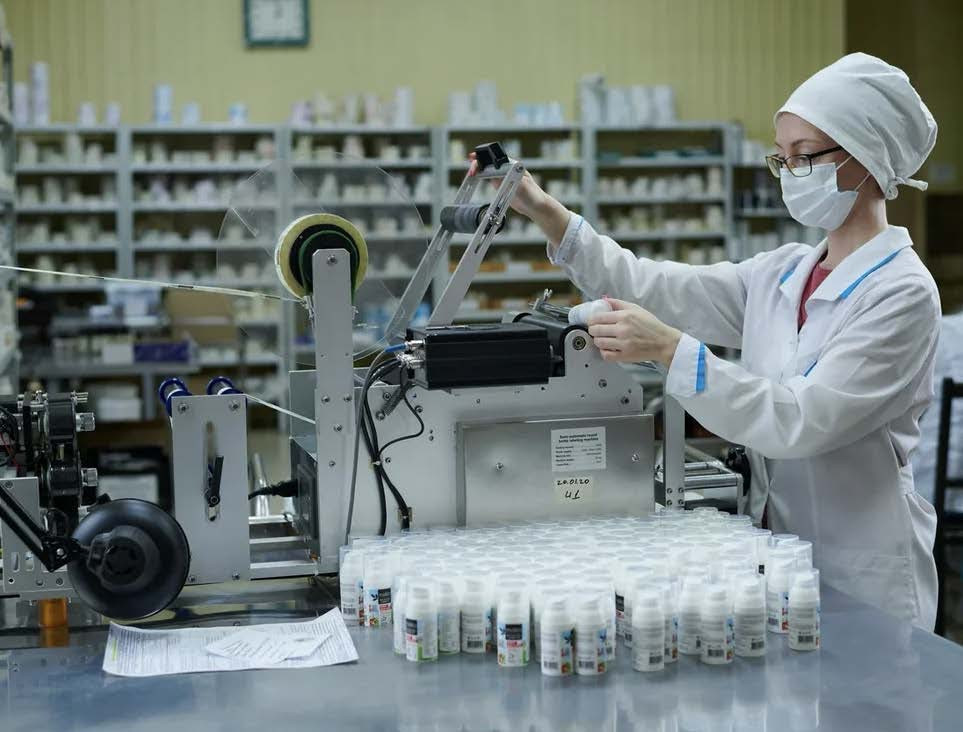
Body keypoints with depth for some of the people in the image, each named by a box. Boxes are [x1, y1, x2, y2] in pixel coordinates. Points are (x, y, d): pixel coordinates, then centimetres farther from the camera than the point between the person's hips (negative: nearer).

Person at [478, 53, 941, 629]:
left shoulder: (902, 293, -15)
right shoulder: (782, 274, 7)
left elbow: (802, 420, -24)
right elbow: (655, 288, 2)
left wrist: (670, 349, -30)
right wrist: (546, 213, -7)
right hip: (777, 556, 6)